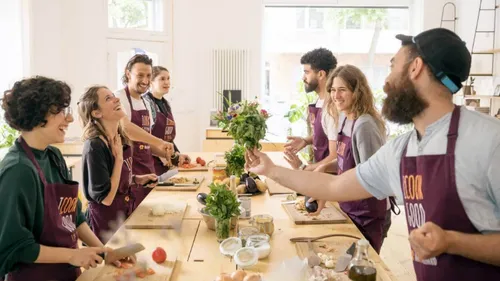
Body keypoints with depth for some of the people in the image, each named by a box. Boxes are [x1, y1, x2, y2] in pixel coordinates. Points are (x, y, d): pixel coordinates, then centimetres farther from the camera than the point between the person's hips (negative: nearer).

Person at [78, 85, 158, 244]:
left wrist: (137, 179, 0)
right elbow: (106, 198, -25)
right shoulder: (94, 147, -24)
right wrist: (119, 157, -23)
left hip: (123, 215, 8)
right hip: (105, 222, -8)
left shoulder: (121, 139, 0)